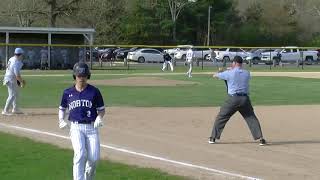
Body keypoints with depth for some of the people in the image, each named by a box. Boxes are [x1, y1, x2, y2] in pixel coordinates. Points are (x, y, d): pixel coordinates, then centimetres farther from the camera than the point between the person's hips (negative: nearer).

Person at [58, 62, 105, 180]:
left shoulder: (94, 91, 3)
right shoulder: (68, 92, 7)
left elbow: (102, 109, 8)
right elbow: (62, 108, 22)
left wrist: (99, 118, -13)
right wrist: (61, 120, 4)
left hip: (91, 128, 0)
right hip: (76, 127, 0)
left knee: (94, 158, -6)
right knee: (80, 154, -22)